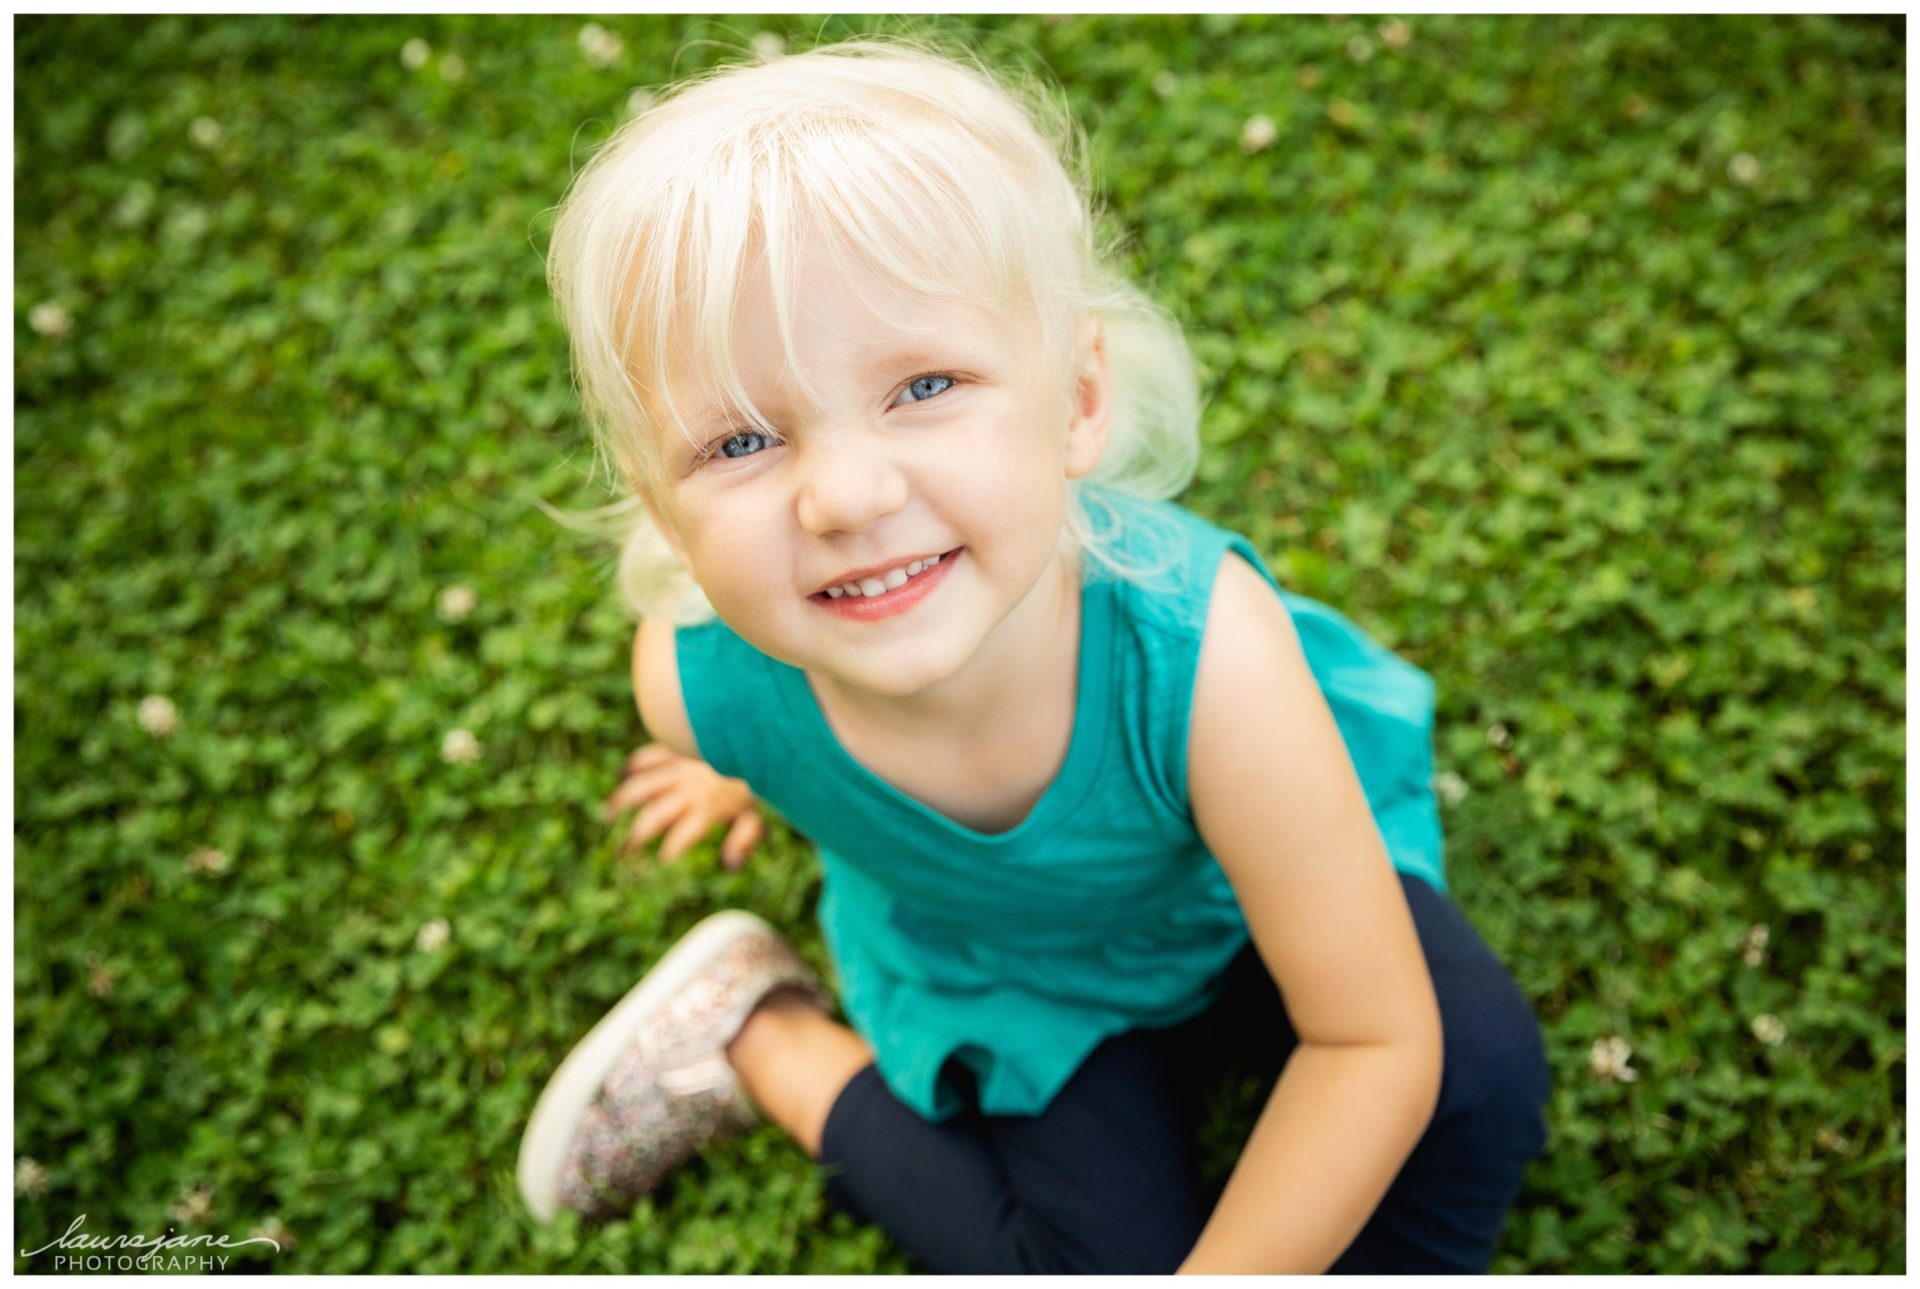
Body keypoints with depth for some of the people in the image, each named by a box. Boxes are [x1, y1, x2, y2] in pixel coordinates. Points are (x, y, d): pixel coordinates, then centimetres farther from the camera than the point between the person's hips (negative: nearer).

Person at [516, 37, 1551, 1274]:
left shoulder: (1204, 655, -42)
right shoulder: (701, 678, -33)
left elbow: (1376, 1041, -30)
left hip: (1236, 894, 0)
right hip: (1005, 975, 1)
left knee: (1482, 1072, -21)